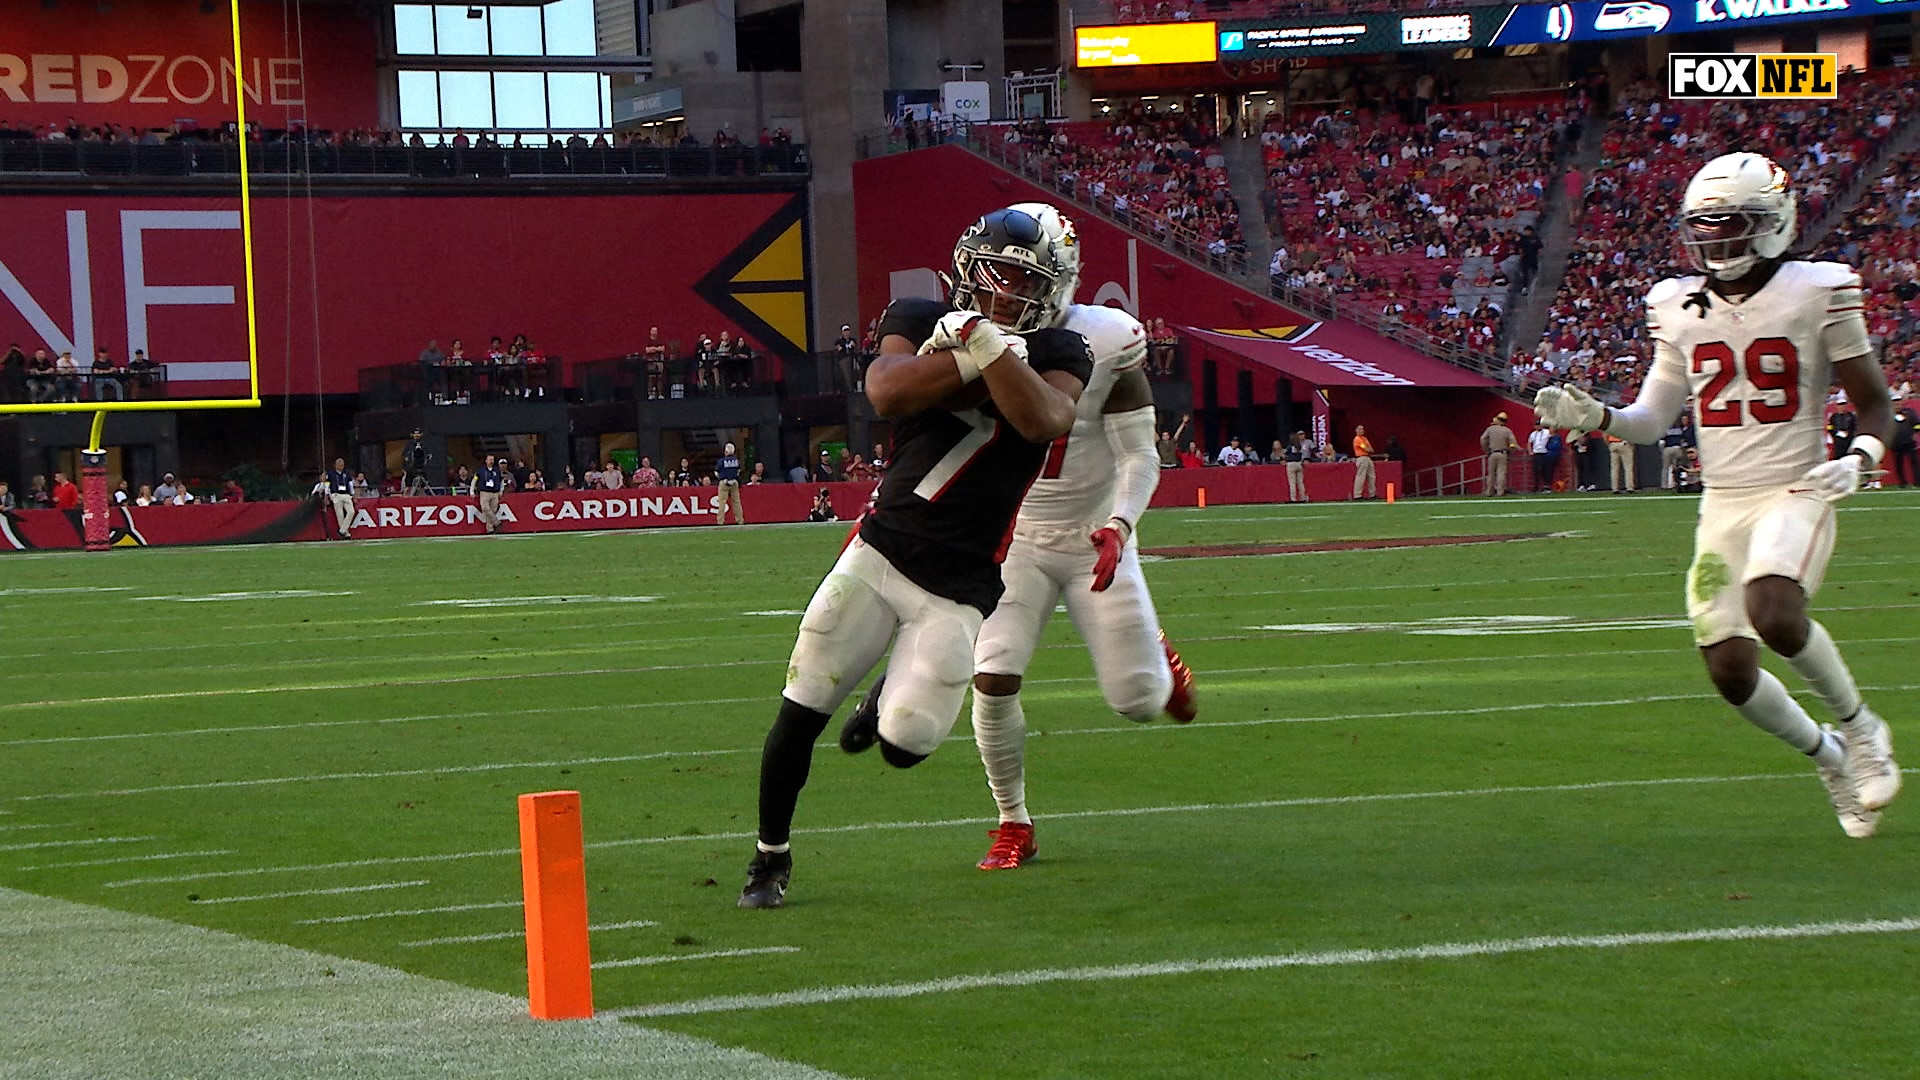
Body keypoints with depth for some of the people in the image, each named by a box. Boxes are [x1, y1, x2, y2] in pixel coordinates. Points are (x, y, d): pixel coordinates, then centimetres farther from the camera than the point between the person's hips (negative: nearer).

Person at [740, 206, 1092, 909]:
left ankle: (897, 695, 29)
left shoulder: (1056, 355, 1)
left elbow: (1043, 419, -22)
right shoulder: (923, 323, 4)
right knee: (801, 714, -2)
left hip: (958, 584, -1)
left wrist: (982, 342, -27)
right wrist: (970, 361, -22)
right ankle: (770, 856, 19)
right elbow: (886, 394, -17)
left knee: (905, 744, -9)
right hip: (879, 551, 1)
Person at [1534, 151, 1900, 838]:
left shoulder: (1816, 294, -6)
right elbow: (1651, 420, 12)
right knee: (1731, 671, -3)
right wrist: (1591, 416, -6)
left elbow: (1875, 406, 1)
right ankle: (1826, 755, 26)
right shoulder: (1681, 308, 7)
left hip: (1794, 492, -5)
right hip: (1721, 504, 5)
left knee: (1774, 614, -32)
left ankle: (1857, 726, -4)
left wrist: (1858, 460, -19)